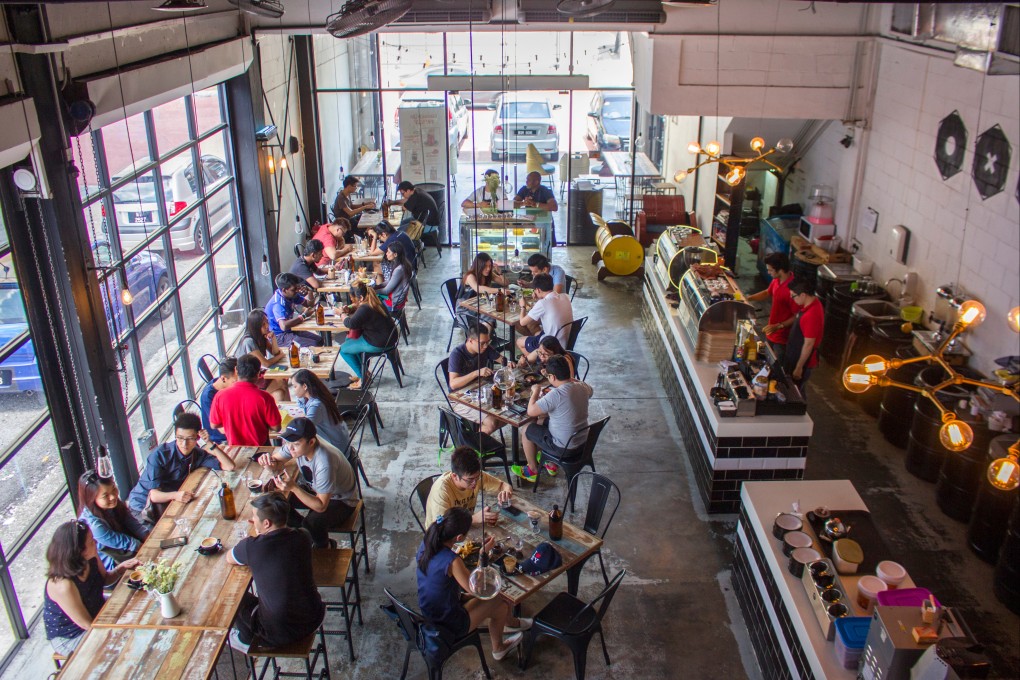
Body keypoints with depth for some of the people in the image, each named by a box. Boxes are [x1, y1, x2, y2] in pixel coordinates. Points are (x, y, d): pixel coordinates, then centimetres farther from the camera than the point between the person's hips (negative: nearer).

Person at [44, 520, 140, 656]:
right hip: (69, 638, -7)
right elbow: (88, 625, -27)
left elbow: (105, 579, 7)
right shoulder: (63, 585, -38)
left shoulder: (90, 558, -16)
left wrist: (121, 567, -12)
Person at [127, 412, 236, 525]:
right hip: (143, 506, -5)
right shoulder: (159, 455, -22)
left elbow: (229, 466, -11)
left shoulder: (198, 455, -4)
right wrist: (175, 495, -48)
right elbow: (154, 495, -27)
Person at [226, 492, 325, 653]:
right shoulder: (303, 538, -9)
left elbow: (229, 558, 3)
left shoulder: (252, 547, -22)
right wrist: (261, 535, 8)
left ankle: (246, 641, 46)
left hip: (280, 635, -4)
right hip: (314, 620, 5)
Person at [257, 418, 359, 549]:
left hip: (341, 501, -7)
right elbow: (276, 458, -3)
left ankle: (323, 548, 3)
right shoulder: (298, 443, -19)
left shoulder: (324, 463, -39)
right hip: (315, 489, 7)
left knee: (311, 523, -33)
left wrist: (293, 487, -42)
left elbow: (321, 506, -33)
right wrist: (270, 463, -28)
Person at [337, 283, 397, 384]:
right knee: (350, 339, 26)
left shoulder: (365, 309, -25)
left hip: (379, 344, -10)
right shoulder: (374, 302, 5)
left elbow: (351, 324, -29)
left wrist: (342, 314, -10)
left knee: (343, 349, 5)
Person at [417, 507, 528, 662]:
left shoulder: (426, 544, -12)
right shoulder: (452, 561, -34)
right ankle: (498, 649, 40)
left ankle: (511, 622, 48)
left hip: (427, 614, 7)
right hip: (448, 626, -7)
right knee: (500, 604, 13)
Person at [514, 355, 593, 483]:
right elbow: (590, 391, 18)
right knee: (543, 419, 27)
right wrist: (572, 379, 18)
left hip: (564, 446, -7)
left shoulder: (556, 395, -31)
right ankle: (551, 464, 37)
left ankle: (533, 471, 31)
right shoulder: (583, 387, -8)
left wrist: (536, 391, -8)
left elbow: (531, 411, -24)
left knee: (526, 429, 14)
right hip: (582, 440, 7)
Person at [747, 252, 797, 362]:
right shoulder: (777, 280, -3)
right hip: (772, 334, 9)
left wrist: (778, 326, -28)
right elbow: (767, 293, 19)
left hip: (783, 338, -9)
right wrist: (747, 298, 11)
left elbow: (797, 317, -24)